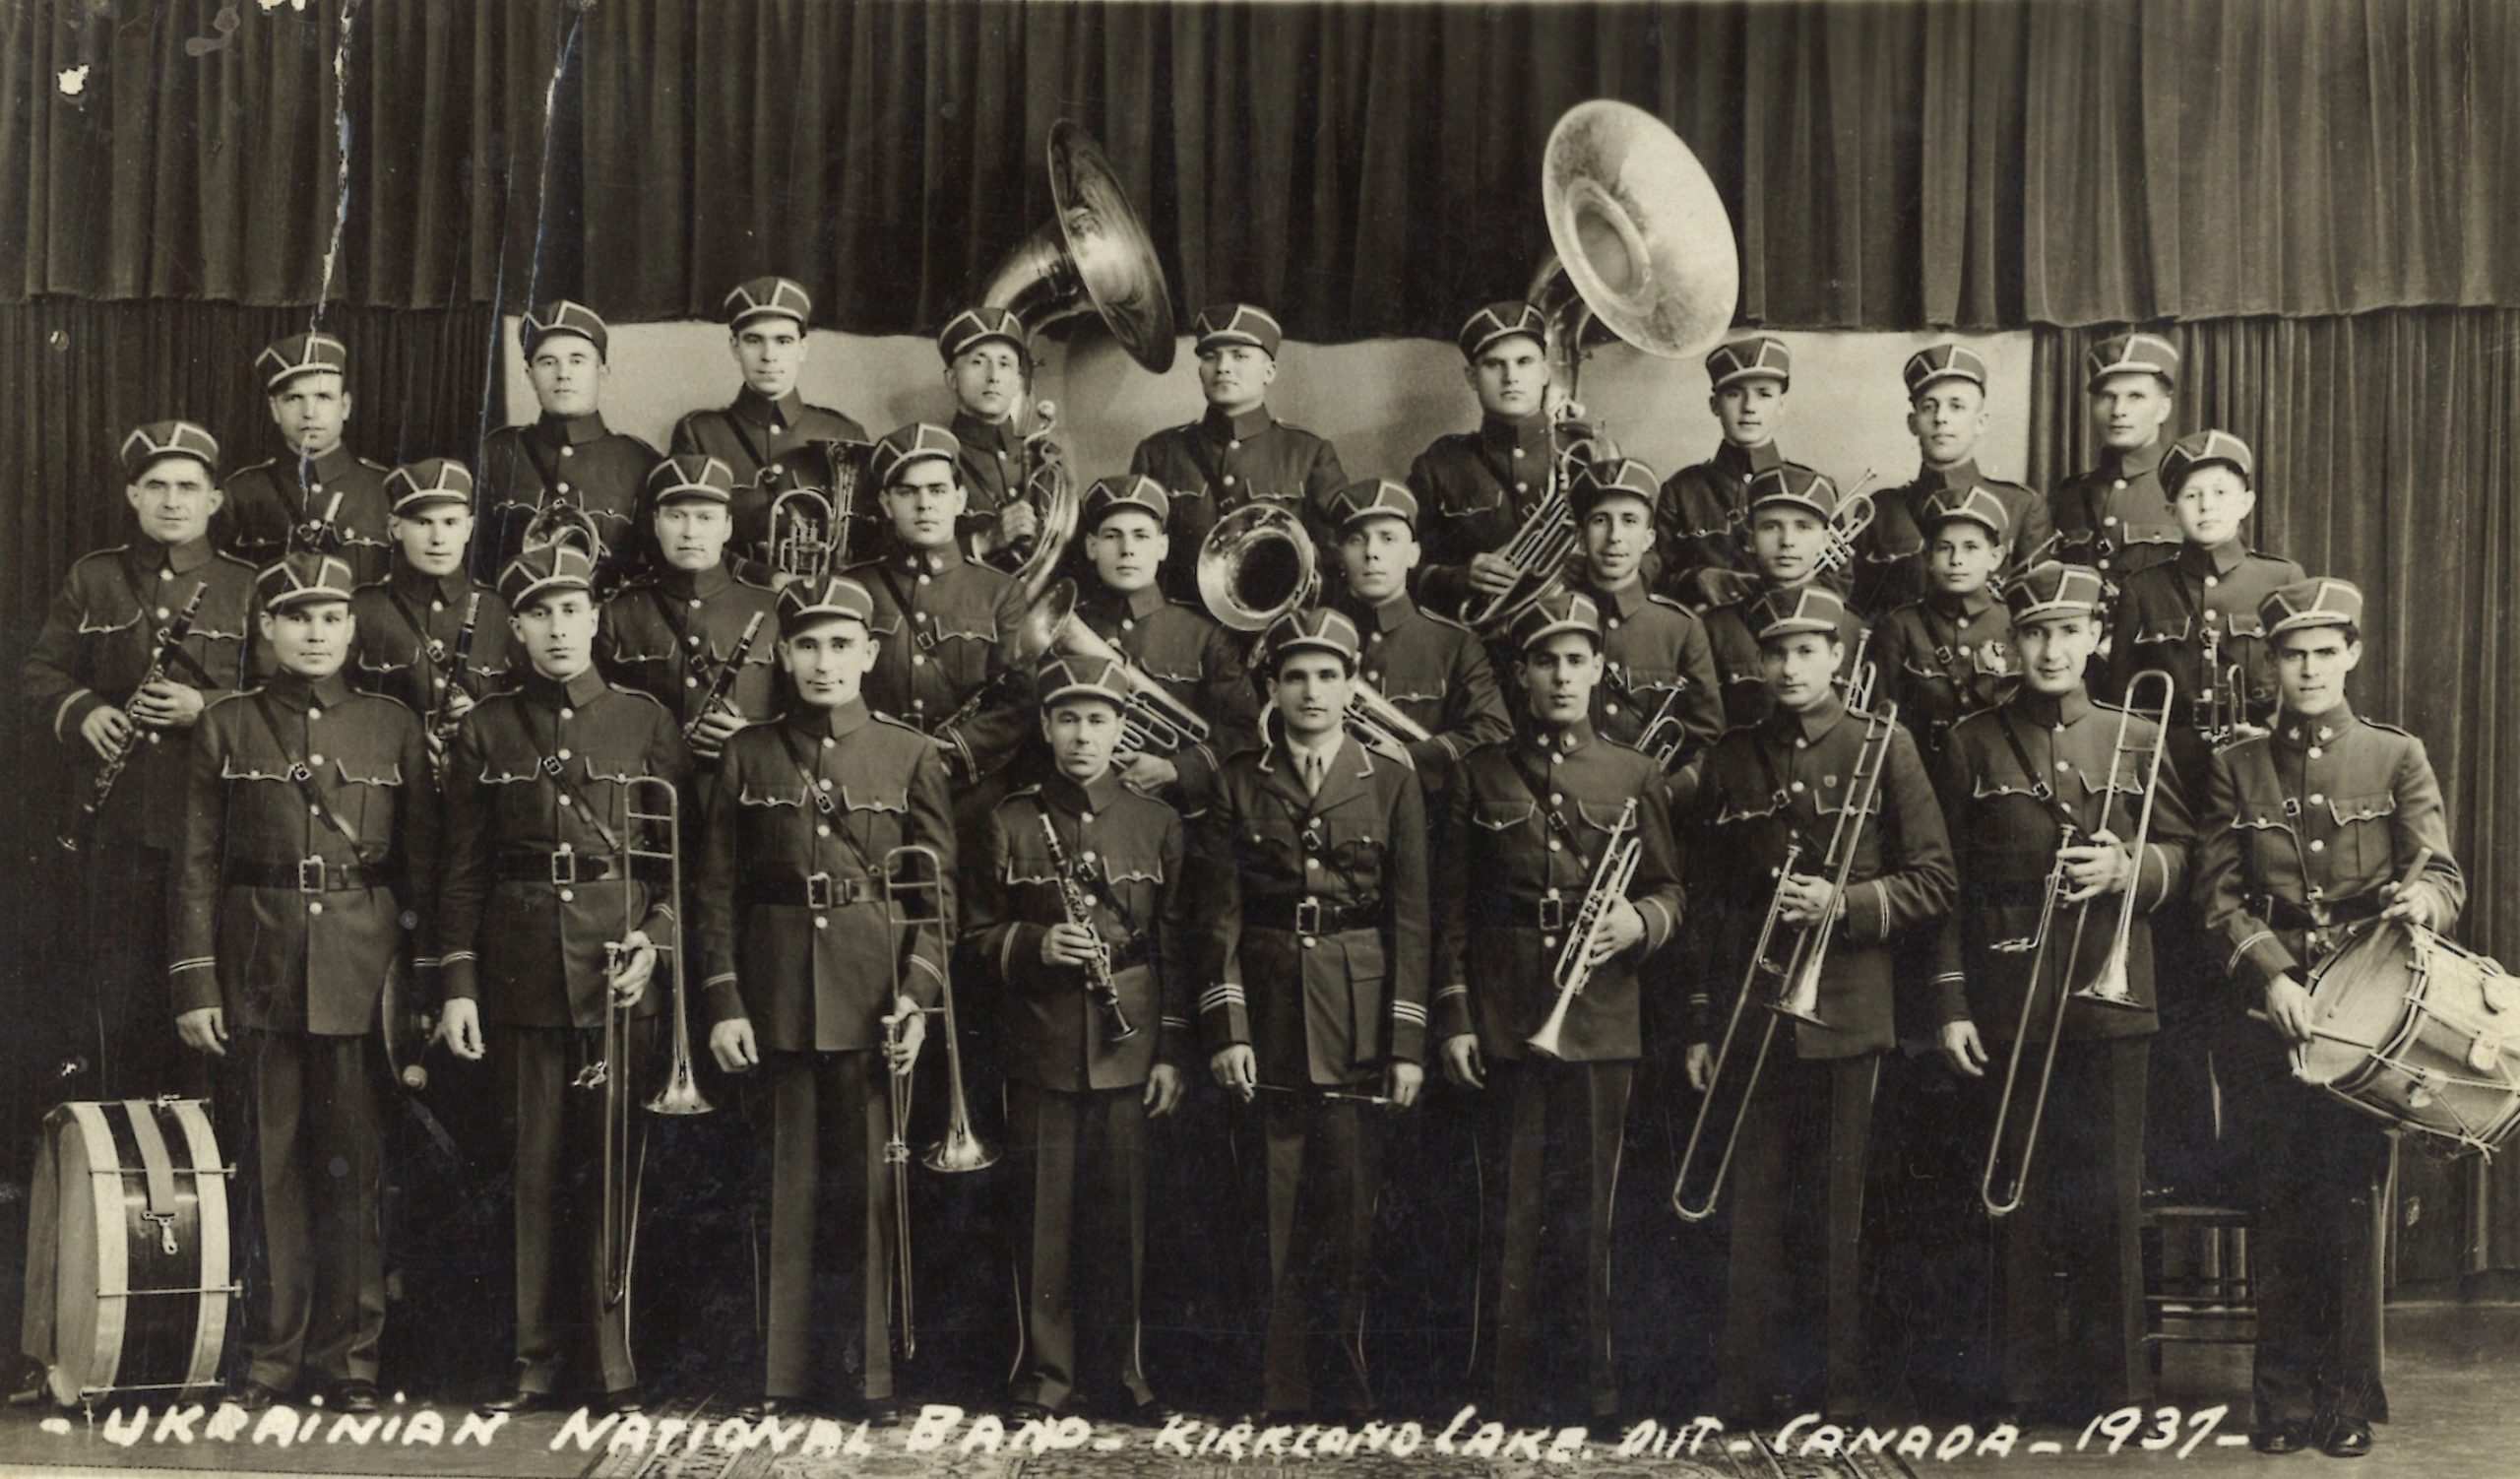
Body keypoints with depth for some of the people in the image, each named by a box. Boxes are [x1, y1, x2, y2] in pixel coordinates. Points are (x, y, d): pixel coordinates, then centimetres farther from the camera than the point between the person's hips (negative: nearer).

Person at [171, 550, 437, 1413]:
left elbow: (421, 864, 7)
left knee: (356, 1164, 2)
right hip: (259, 973, 0)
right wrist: (195, 984, -2)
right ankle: (273, 1358, 13)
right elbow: (198, 864, 5)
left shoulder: (393, 728, 7)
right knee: (272, 1165, 4)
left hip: (363, 973, 0)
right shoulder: (226, 728, 6)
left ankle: (349, 1359, 11)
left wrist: (422, 982, 1)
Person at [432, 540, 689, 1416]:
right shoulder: (486, 731, 8)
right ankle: (537, 1363, 15)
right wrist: (458, 984, 0)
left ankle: (617, 1366, 7)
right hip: (521, 975, 1)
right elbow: (464, 870, 7)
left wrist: (654, 941, -9)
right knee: (535, 1172, 6)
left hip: (619, 975, -1)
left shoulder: (647, 724, 6)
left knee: (613, 1169, -1)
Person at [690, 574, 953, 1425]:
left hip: (874, 996, -1)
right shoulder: (748, 757, 6)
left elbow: (937, 893, 2)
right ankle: (790, 1376, 15)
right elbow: (716, 890, 5)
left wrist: (919, 996, -9)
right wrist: (723, 1003, -3)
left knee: (869, 1186, 3)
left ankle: (869, 1377, 12)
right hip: (778, 996, 1)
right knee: (791, 1187, 6)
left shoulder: (912, 757, 3)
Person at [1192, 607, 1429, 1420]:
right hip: (1267, 1018, 0)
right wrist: (1225, 1030, -7)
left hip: (1359, 1024, 0)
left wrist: (1408, 1044, -2)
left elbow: (1411, 921, 4)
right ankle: (1279, 1403, 8)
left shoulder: (1391, 783, 7)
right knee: (1276, 1216, 0)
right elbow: (1218, 917, 2)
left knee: (1349, 1211, 0)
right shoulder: (1237, 783, 6)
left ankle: (1345, 1396, 11)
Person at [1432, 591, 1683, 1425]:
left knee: (1588, 1213, 3)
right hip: (1506, 1026, -1)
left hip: (1601, 1022, 1)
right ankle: (1510, 1395, 9)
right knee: (1512, 1212, 1)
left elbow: (1669, 892, 12)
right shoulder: (1481, 776, 8)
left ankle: (1588, 1389, 14)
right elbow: (1452, 910, 7)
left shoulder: (1633, 776, 11)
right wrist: (1454, 1018, 0)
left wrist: (1639, 922, -11)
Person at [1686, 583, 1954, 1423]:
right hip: (1751, 1017, 2)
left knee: (1838, 1212, 2)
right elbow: (1704, 898, 12)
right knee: (1756, 1207, 4)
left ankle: (1839, 1392, 13)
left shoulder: (1883, 748, 3)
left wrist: (1846, 903, -15)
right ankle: (1747, 1393, 12)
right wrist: (1700, 1024, 8)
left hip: (1846, 1018, -2)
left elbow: (1933, 883, 2)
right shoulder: (1731, 758, 10)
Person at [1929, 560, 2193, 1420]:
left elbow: (2181, 853, 11)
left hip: (2106, 996, 1)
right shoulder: (1973, 746, 6)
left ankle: (2111, 1375, 13)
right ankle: (2031, 1378, 12)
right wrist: (1950, 1003, -2)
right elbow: (1946, 884, 4)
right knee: (2019, 1191, 4)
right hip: (2007, 1007, 0)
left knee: (2109, 1194, 2)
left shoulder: (2136, 741, 9)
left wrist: (2128, 867, -11)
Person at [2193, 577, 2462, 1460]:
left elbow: (2444, 874, -4)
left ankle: (2349, 1402, 10)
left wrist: (2421, 898, -29)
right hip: (2270, 1012, 1)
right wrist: (2270, 975, -14)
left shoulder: (2397, 758, 6)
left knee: (2351, 1202, -1)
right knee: (2281, 1205, 3)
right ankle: (2285, 1399, 12)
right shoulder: (2235, 768, 9)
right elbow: (2217, 894, 2)